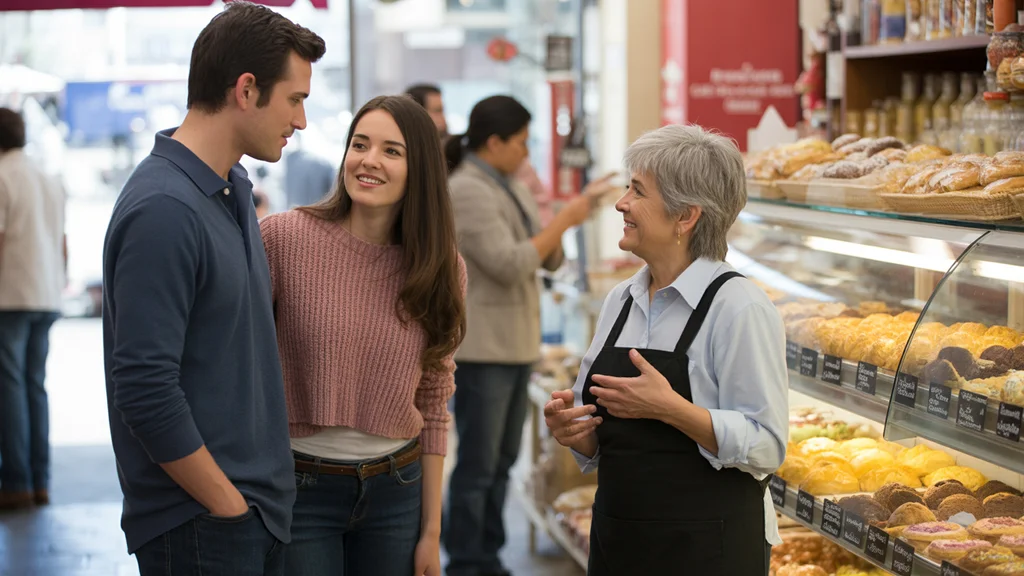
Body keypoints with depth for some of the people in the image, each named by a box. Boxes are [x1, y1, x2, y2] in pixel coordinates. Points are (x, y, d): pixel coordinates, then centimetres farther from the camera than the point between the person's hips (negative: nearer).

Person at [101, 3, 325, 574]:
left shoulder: (236, 189, 9)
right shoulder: (164, 210, -20)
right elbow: (146, 392, -23)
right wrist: (229, 507, -15)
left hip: (261, 502, 8)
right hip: (200, 525, -8)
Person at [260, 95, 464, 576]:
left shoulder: (443, 270, 0)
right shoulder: (283, 237, -10)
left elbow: (433, 406, 5)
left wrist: (431, 530, 6)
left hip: (396, 489, 3)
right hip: (301, 487, -3)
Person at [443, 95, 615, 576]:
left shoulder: (508, 187, 13)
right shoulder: (467, 192, -16)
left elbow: (549, 260, 15)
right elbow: (508, 264, -23)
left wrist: (578, 208, 0)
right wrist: (562, 221, -17)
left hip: (514, 344, 10)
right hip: (482, 347, -10)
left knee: (502, 460, 15)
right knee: (478, 464, -3)